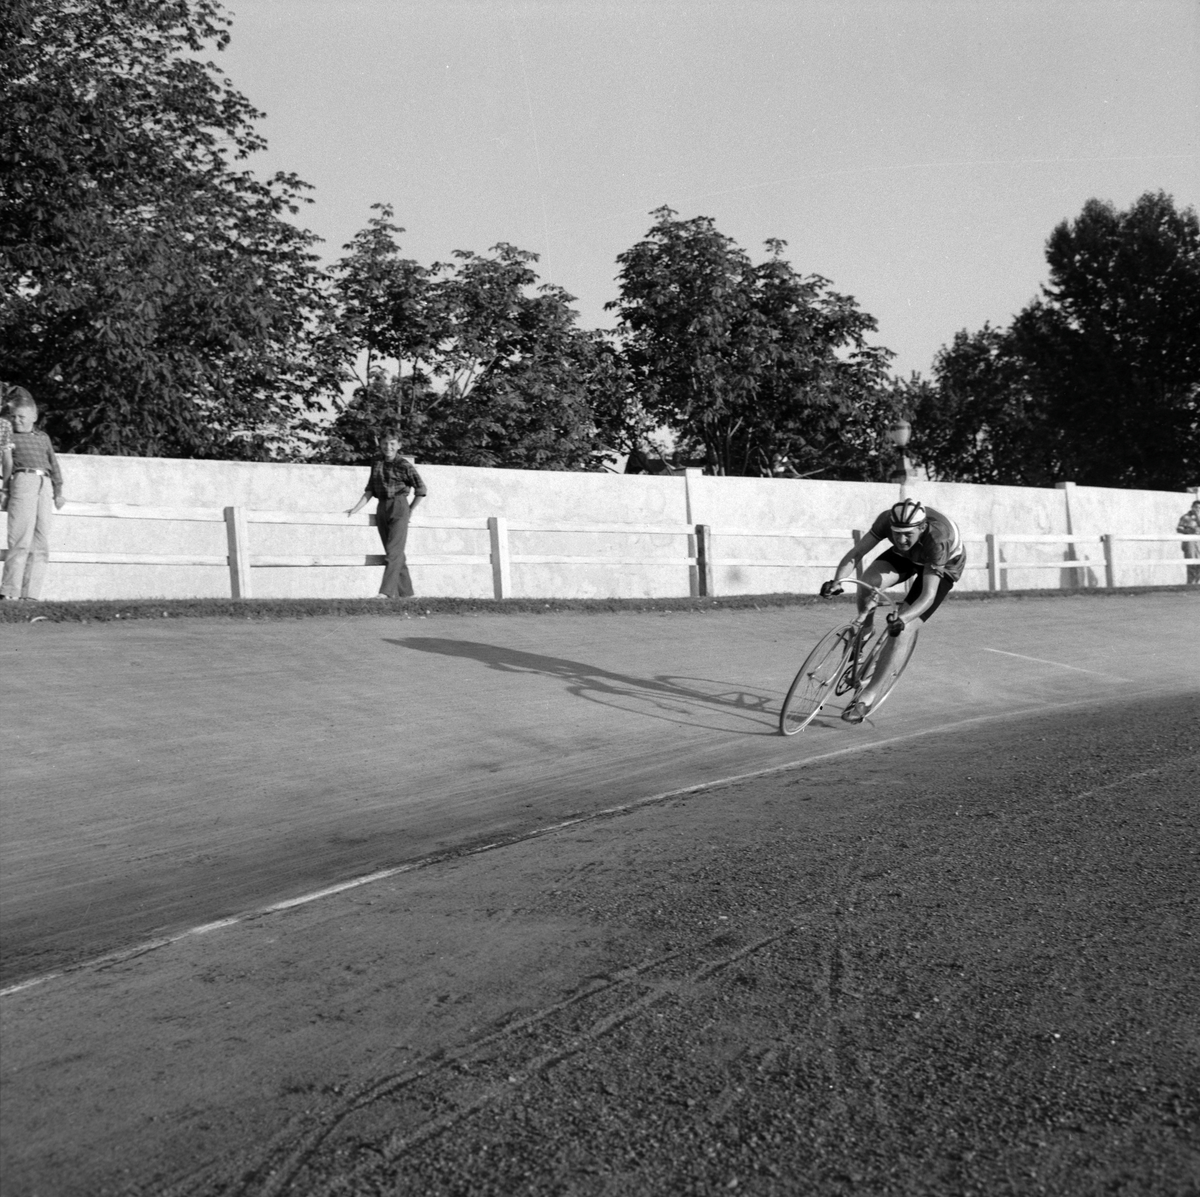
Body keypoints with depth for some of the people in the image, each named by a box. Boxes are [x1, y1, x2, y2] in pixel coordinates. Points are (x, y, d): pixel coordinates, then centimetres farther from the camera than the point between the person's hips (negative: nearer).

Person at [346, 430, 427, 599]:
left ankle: (386, 591, -19)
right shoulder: (376, 464, 9)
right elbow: (370, 490, 12)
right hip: (382, 509, 6)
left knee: (394, 550, -13)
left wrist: (411, 509, 2)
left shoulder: (404, 465, -7)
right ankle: (405, 592, 18)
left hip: (398, 508, -6)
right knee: (396, 553, 10)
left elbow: (421, 489, -4)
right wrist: (357, 508, 3)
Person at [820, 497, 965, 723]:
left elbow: (928, 594, -42)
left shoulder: (937, 538, -41)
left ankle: (868, 696, -9)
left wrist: (902, 618, -58)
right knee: (868, 583, -28)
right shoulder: (887, 519, -32)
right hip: (906, 557, 4)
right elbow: (855, 554, -30)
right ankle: (864, 631, 1)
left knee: (900, 629, -17)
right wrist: (837, 581, -47)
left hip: (944, 565, -4)